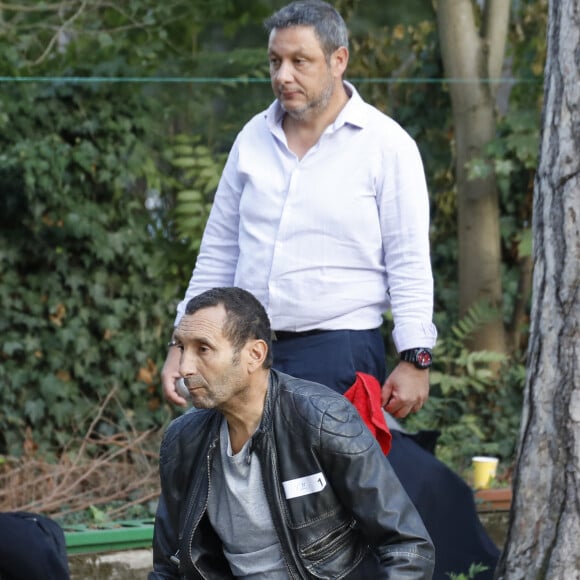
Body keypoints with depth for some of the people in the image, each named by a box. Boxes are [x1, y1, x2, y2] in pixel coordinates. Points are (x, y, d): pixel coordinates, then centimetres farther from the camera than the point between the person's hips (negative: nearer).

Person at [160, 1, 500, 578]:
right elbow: (218, 250, 16)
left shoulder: (385, 145, -3)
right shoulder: (253, 139, 10)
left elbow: (409, 263, -3)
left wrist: (414, 360, -9)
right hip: (249, 351, 5)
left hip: (339, 355, -5)